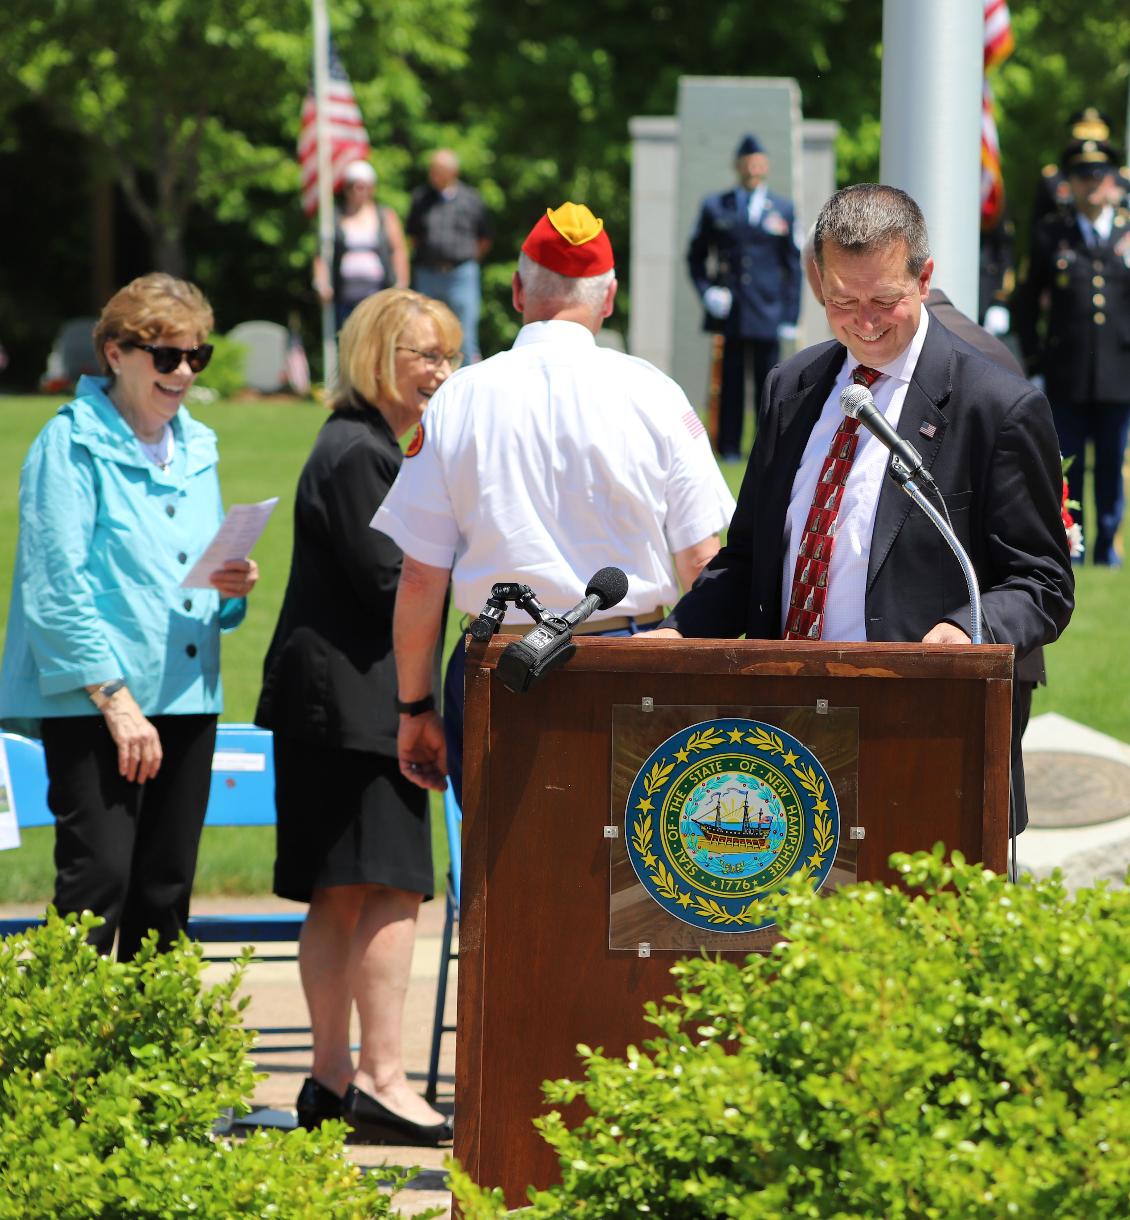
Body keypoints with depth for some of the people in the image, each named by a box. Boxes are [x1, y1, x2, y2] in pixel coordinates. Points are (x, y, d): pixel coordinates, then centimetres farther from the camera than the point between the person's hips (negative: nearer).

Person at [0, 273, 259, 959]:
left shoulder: (197, 450, 16)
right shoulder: (70, 446, -5)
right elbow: (57, 589, -11)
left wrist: (232, 588, -1)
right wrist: (115, 699, -16)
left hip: (187, 697, 7)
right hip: (90, 701, -7)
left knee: (168, 888, 7)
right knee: (100, 876, -14)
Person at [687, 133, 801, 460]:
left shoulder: (783, 209, 9)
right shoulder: (715, 207, 10)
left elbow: (793, 264, 9)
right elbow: (696, 255, 15)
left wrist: (790, 316, 2)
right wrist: (706, 291, -2)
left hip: (768, 309, 0)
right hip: (729, 309, 0)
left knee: (767, 381, -1)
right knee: (731, 379, 3)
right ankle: (729, 445, 8)